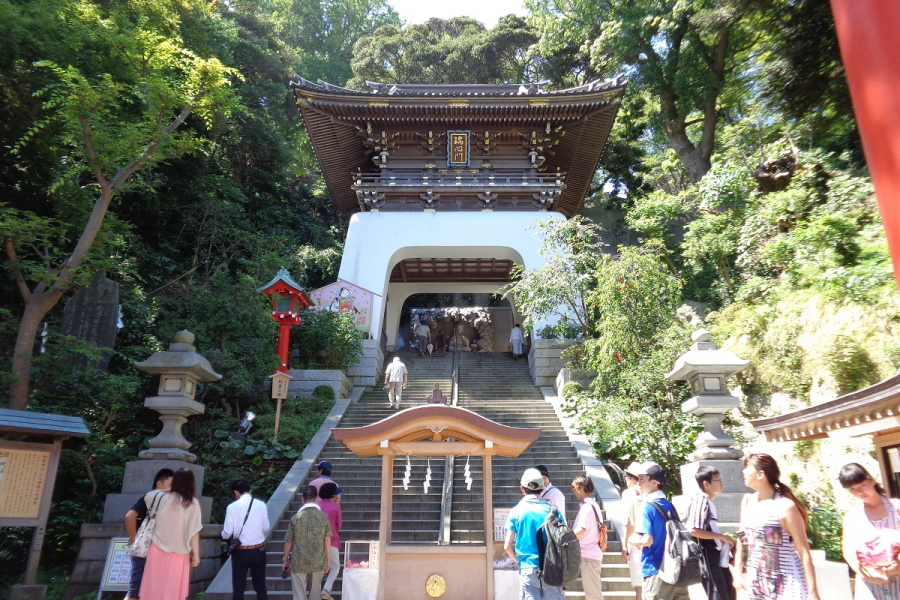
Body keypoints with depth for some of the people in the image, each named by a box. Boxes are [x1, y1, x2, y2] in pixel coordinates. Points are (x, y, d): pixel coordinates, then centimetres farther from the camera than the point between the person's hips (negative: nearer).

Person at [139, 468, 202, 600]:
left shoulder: (162, 498, -3)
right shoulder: (193, 503, -11)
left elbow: (147, 496, 18)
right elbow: (194, 531, -12)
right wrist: (196, 554, -6)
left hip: (158, 549, 2)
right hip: (179, 553, -2)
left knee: (155, 586, 12)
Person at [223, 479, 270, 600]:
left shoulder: (232, 507, -10)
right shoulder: (261, 504, -5)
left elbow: (227, 532, -10)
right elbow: (265, 528, 0)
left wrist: (223, 534, 13)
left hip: (240, 552, -2)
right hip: (259, 550, 2)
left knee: (238, 587, 11)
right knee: (260, 585, 15)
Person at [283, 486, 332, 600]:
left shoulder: (295, 518, -7)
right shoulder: (324, 517, -6)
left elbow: (288, 541, 0)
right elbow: (327, 541, -3)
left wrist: (285, 560, 15)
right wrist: (328, 561, 7)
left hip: (299, 563, -1)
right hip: (318, 563, 1)